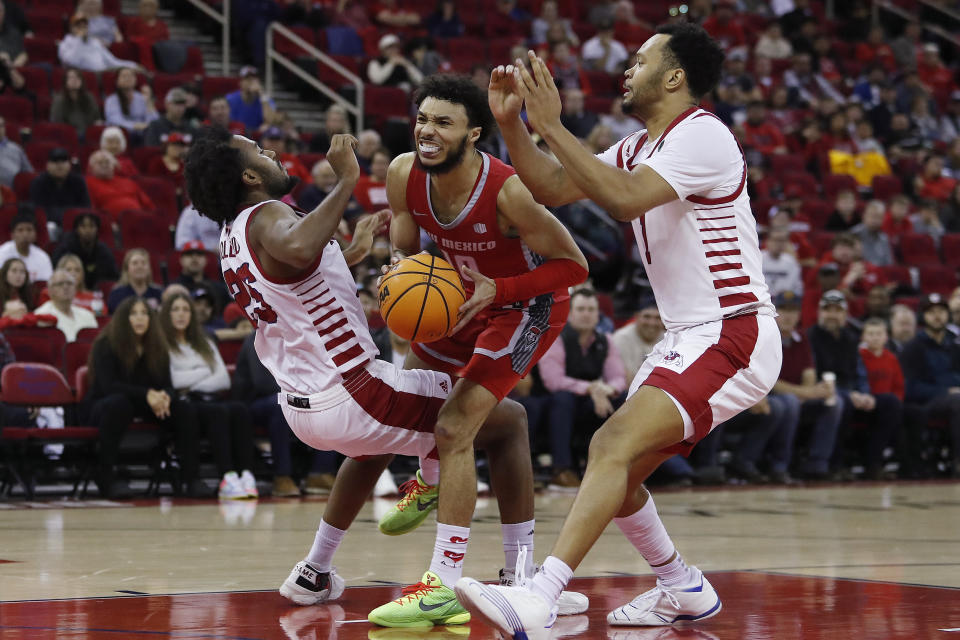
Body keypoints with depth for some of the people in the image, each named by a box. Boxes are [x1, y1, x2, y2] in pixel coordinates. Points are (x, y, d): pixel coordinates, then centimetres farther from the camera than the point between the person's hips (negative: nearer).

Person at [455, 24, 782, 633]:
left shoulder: (702, 135, -13)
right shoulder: (638, 148, 17)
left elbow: (625, 198, -27)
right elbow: (551, 188, 16)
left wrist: (551, 126, -24)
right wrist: (511, 121, 2)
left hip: (733, 337, -10)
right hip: (687, 337, 10)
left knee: (614, 446, -24)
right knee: (615, 469, 12)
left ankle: (539, 599, -34)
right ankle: (684, 590, 31)